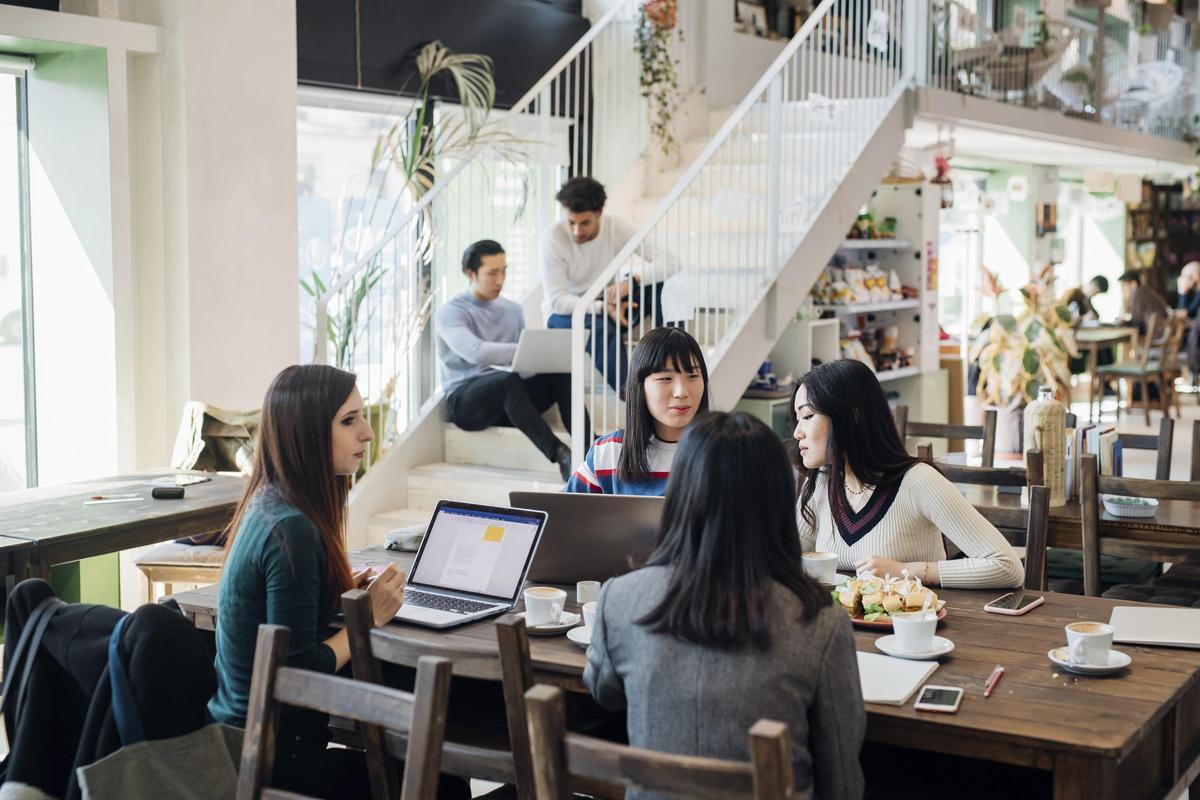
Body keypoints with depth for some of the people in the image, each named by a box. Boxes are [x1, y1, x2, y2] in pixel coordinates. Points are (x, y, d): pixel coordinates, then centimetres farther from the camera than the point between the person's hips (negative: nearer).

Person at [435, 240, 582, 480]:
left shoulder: (512, 310, 16)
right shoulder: (450, 312, -4)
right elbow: (474, 351, -24)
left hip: (507, 398, 5)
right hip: (464, 400, -5)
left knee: (561, 373, -22)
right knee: (507, 380, -38)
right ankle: (560, 455, -47)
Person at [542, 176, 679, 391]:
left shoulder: (617, 227, -13)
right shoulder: (553, 238, -21)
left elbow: (668, 262, -19)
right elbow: (556, 300, -23)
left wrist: (630, 283, -36)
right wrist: (605, 307, -36)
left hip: (607, 308, 4)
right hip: (565, 313, -4)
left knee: (654, 280, -20)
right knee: (599, 326, -39)